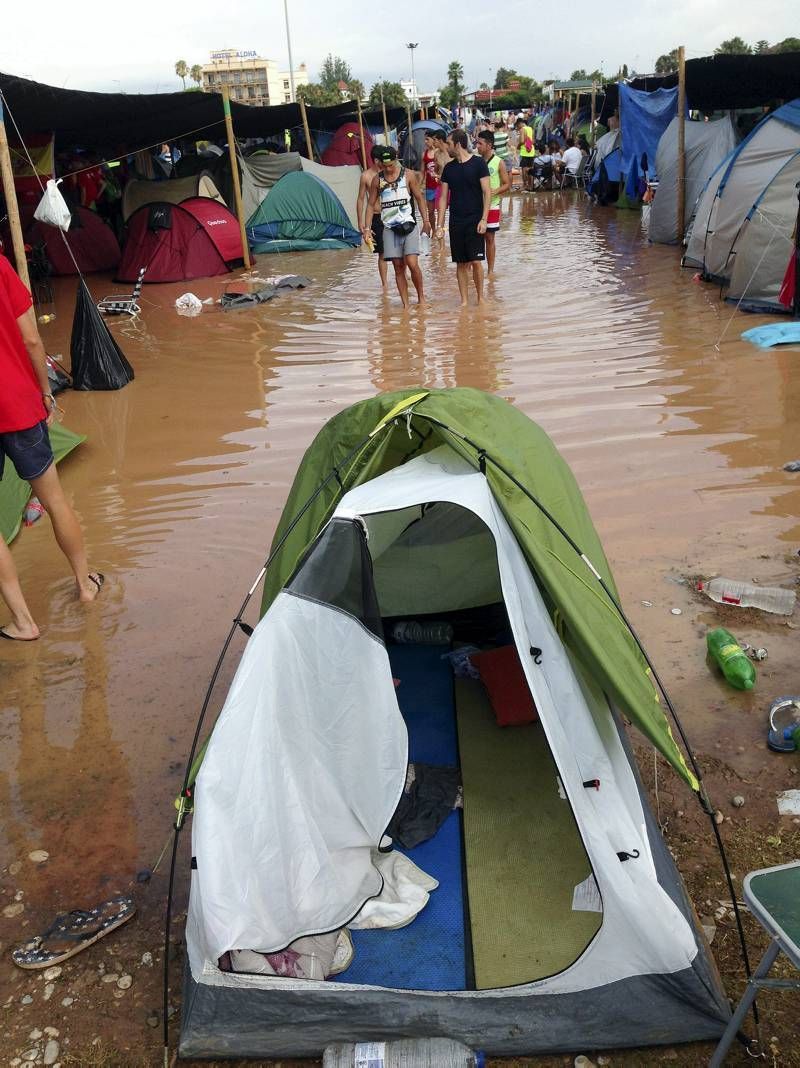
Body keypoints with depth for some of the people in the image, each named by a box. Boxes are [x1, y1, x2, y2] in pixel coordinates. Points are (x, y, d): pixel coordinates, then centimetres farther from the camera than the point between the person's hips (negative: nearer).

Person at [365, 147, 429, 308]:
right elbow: (371, 205, 12)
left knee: (412, 264, -13)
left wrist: (425, 220, 5)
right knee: (398, 268, 1)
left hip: (409, 226, -2)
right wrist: (367, 228, 5)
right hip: (390, 229, 2)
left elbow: (419, 198, 7)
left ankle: (421, 296, 8)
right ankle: (405, 304, 5)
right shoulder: (377, 180, 6)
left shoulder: (408, 175, 0)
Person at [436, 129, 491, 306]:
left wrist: (483, 219, -14)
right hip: (456, 222, 4)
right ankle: (464, 301, 12)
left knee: (476, 261, -7)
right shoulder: (449, 168, 9)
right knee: (460, 263, 5)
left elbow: (487, 192, -6)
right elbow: (443, 197, 10)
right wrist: (440, 225, 5)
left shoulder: (478, 163, -4)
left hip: (475, 221, -4)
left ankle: (480, 297, 10)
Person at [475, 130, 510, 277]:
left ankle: (490, 270, 13)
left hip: (491, 206, -3)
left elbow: (507, 184, -4)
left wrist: (493, 192, -21)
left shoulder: (499, 162, -4)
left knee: (489, 238, 4)